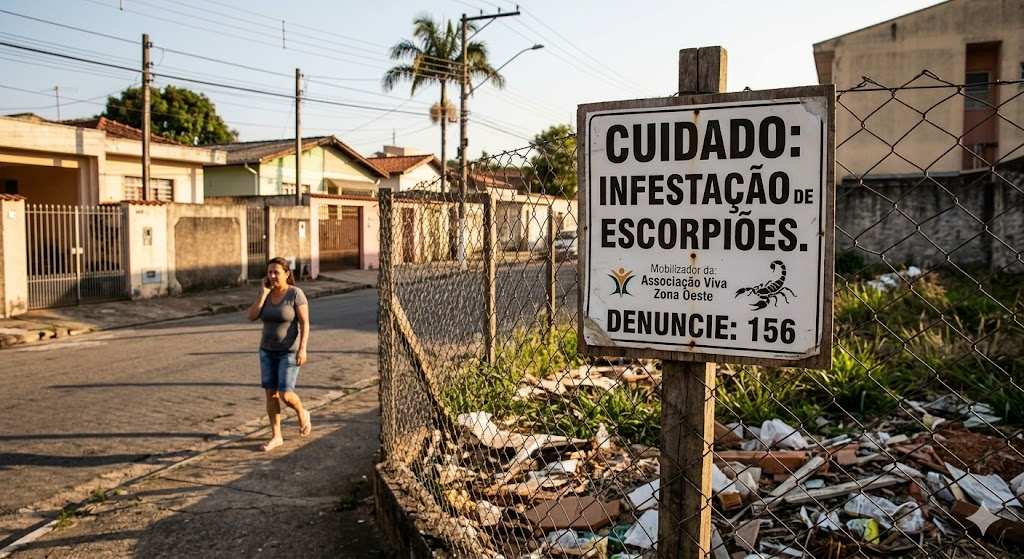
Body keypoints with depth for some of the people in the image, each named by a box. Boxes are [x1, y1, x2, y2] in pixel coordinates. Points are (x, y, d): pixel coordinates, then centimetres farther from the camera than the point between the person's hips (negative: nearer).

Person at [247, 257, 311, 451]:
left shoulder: (296, 293, -14)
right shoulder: (265, 294, 3)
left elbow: (305, 323, -15)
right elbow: (251, 316, -9)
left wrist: (302, 349, -23)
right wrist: (263, 293, -15)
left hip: (289, 351, -5)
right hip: (268, 350, 6)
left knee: (285, 395, -10)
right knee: (270, 394, 4)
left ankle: (302, 413, 22)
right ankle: (276, 436, 14)